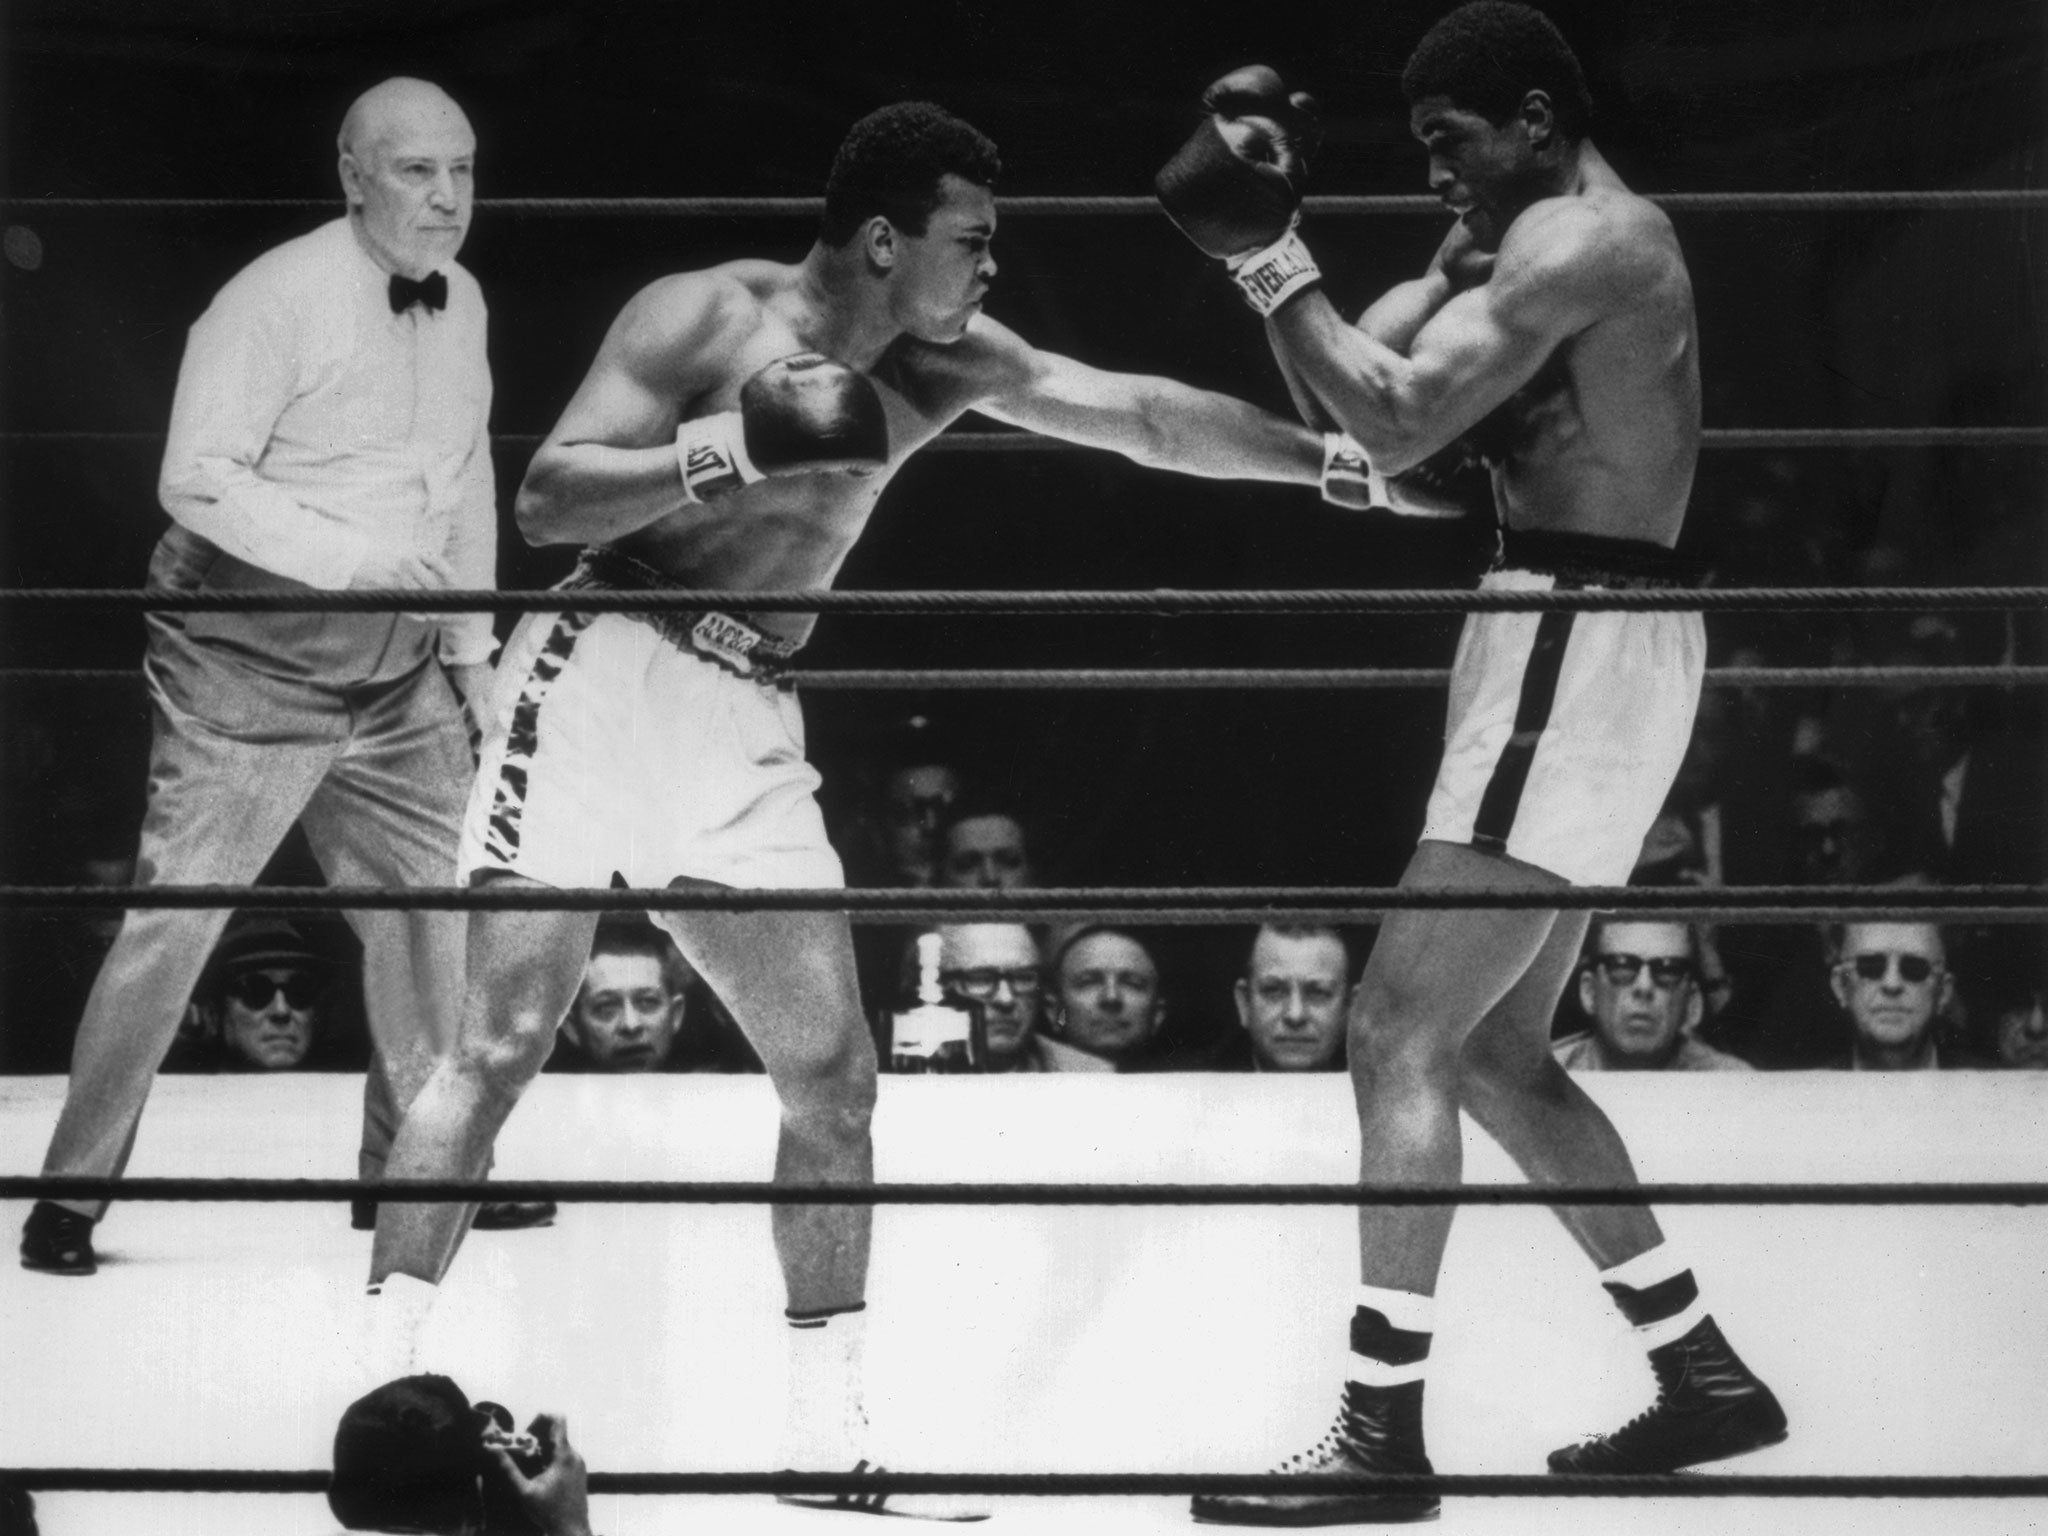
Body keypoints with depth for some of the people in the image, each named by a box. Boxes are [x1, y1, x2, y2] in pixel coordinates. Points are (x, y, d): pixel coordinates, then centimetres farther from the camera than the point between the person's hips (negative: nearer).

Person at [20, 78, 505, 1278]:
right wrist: (353, 559, -29)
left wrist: (474, 645, 15)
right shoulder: (277, 300, -16)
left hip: (396, 666, 7)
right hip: (252, 652, -7)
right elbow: (199, 480, -22)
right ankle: (73, 1196, 0)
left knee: (433, 903, 11)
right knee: (175, 916, -8)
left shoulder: (462, 305, 7)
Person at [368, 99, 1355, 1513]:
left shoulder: (945, 365, 7)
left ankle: (828, 1423, 10)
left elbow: (1147, 416, 9)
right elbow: (545, 503, -15)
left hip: (746, 724, 6)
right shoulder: (705, 318, -10)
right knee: (501, 1047, -11)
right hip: (602, 681, -6)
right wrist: (734, 447, -25)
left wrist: (1347, 466, 6)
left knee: (833, 1077, 2)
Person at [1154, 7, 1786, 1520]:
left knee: (1400, 1031, -12)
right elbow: (1346, 397, 15)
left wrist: (1269, 258, -15)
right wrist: (1278, 245, 4)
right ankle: (1705, 1375, 22)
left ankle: (1384, 1434, -11)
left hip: (1580, 653, -11)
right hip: (1574, 647, 11)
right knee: (1492, 1050, 16)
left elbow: (1392, 424, -22)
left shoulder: (1577, 240, -13)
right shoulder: (1524, 241, 18)